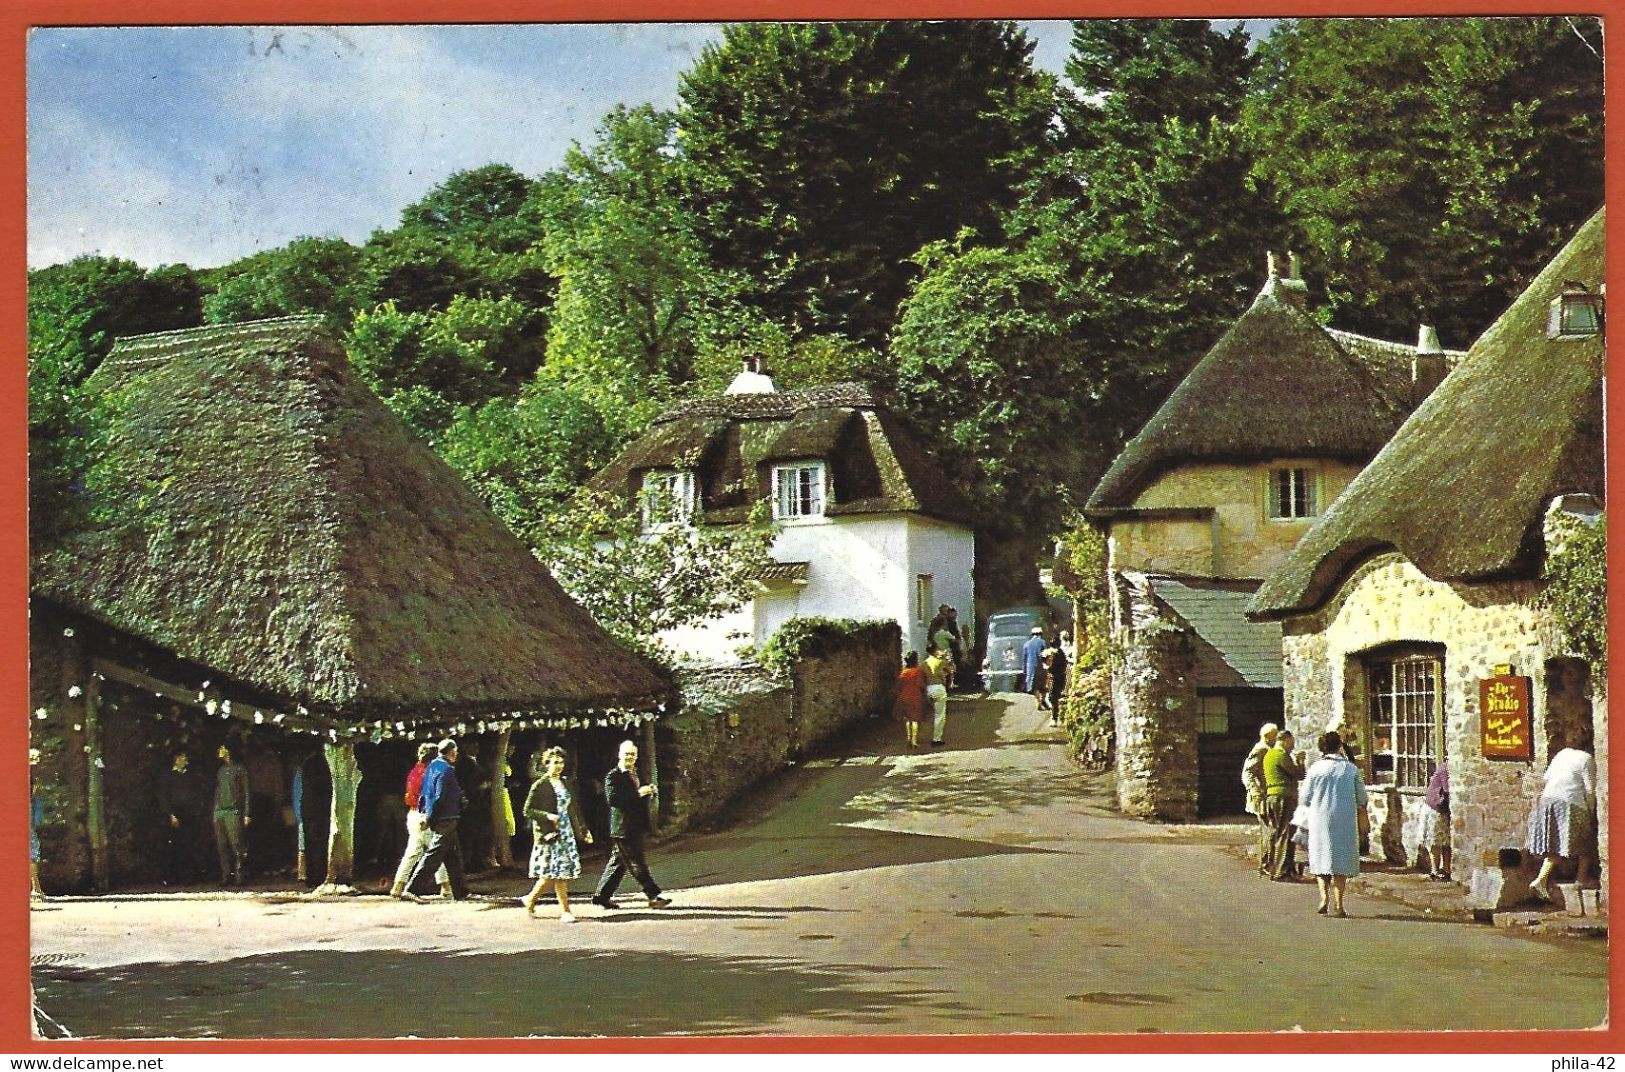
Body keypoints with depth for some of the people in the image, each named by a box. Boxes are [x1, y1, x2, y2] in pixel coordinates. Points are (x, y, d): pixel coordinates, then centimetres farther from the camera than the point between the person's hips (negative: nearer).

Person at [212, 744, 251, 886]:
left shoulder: (240, 769, 4)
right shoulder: (219, 770, 20)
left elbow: (245, 792, 1)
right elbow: (216, 792, 20)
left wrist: (246, 814, -7)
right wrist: (213, 812, 10)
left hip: (233, 811, -5)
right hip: (219, 811, 5)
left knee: (236, 845, -10)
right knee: (222, 846, 1)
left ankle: (238, 876, -10)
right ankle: (226, 875, 4)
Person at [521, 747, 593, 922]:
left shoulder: (565, 784, 14)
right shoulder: (540, 785, -6)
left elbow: (574, 809, 19)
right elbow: (528, 810, -7)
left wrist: (584, 831, 17)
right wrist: (548, 816, -19)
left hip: (566, 833, 7)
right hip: (549, 834, -7)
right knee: (559, 872, -7)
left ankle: (530, 899, 16)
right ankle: (565, 911, 1)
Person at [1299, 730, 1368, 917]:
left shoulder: (1316, 768, -5)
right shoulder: (1351, 769, -3)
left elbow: (1305, 798, -1)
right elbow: (1361, 797, 3)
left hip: (1320, 818, 0)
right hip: (1345, 820, 0)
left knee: (1321, 858, 12)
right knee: (1342, 859, 6)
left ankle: (1324, 896, -6)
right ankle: (1338, 905, 3)